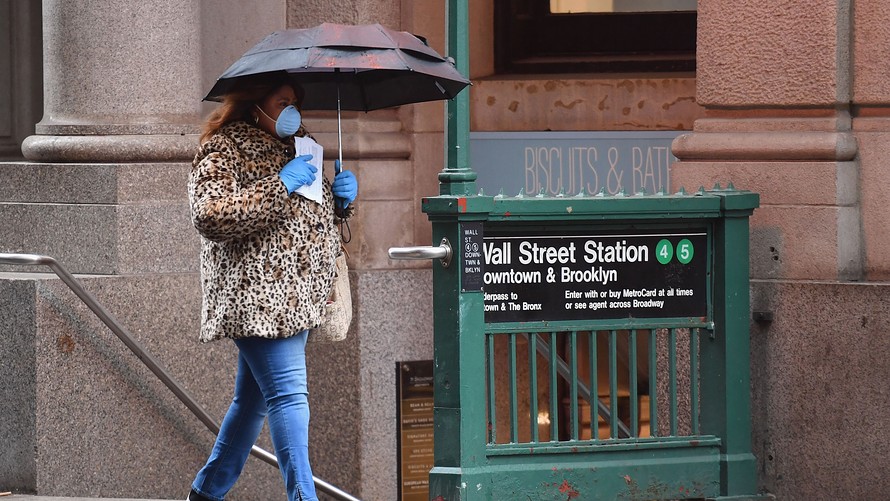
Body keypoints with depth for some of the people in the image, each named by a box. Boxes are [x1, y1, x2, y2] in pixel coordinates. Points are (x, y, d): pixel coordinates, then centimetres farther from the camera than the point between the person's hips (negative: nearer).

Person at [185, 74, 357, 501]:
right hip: (258, 294, -9)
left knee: (255, 398, 13)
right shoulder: (225, 149, -7)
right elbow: (209, 215, -21)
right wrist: (278, 187, -21)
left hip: (296, 295, 9)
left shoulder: (297, 144, 20)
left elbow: (312, 215, 32)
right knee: (289, 394, -16)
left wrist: (341, 196, 8)